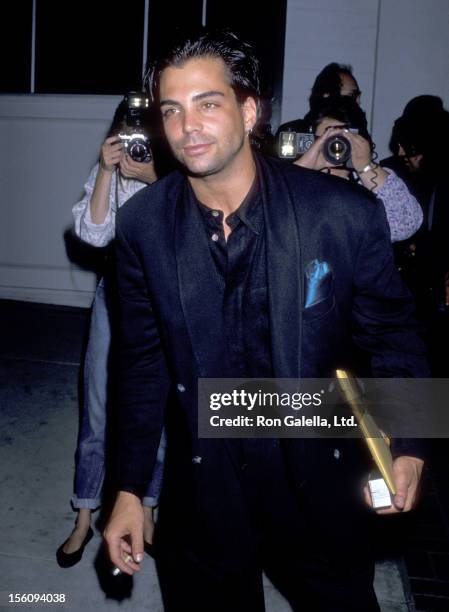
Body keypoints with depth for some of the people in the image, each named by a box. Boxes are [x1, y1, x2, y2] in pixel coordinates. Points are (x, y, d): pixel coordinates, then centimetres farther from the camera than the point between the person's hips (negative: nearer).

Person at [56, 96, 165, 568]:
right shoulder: (105, 173, -2)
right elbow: (92, 233, -14)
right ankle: (84, 518, 26)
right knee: (98, 409, 8)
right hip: (116, 296, 2)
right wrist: (107, 170, -20)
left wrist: (156, 177, -30)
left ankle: (145, 509, 32)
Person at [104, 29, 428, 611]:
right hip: (201, 492, 2)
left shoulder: (346, 213, -17)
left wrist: (406, 445, -12)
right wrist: (129, 487, 2)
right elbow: (144, 362, 0)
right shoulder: (143, 225, -9)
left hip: (317, 488, -1)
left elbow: (393, 335, -2)